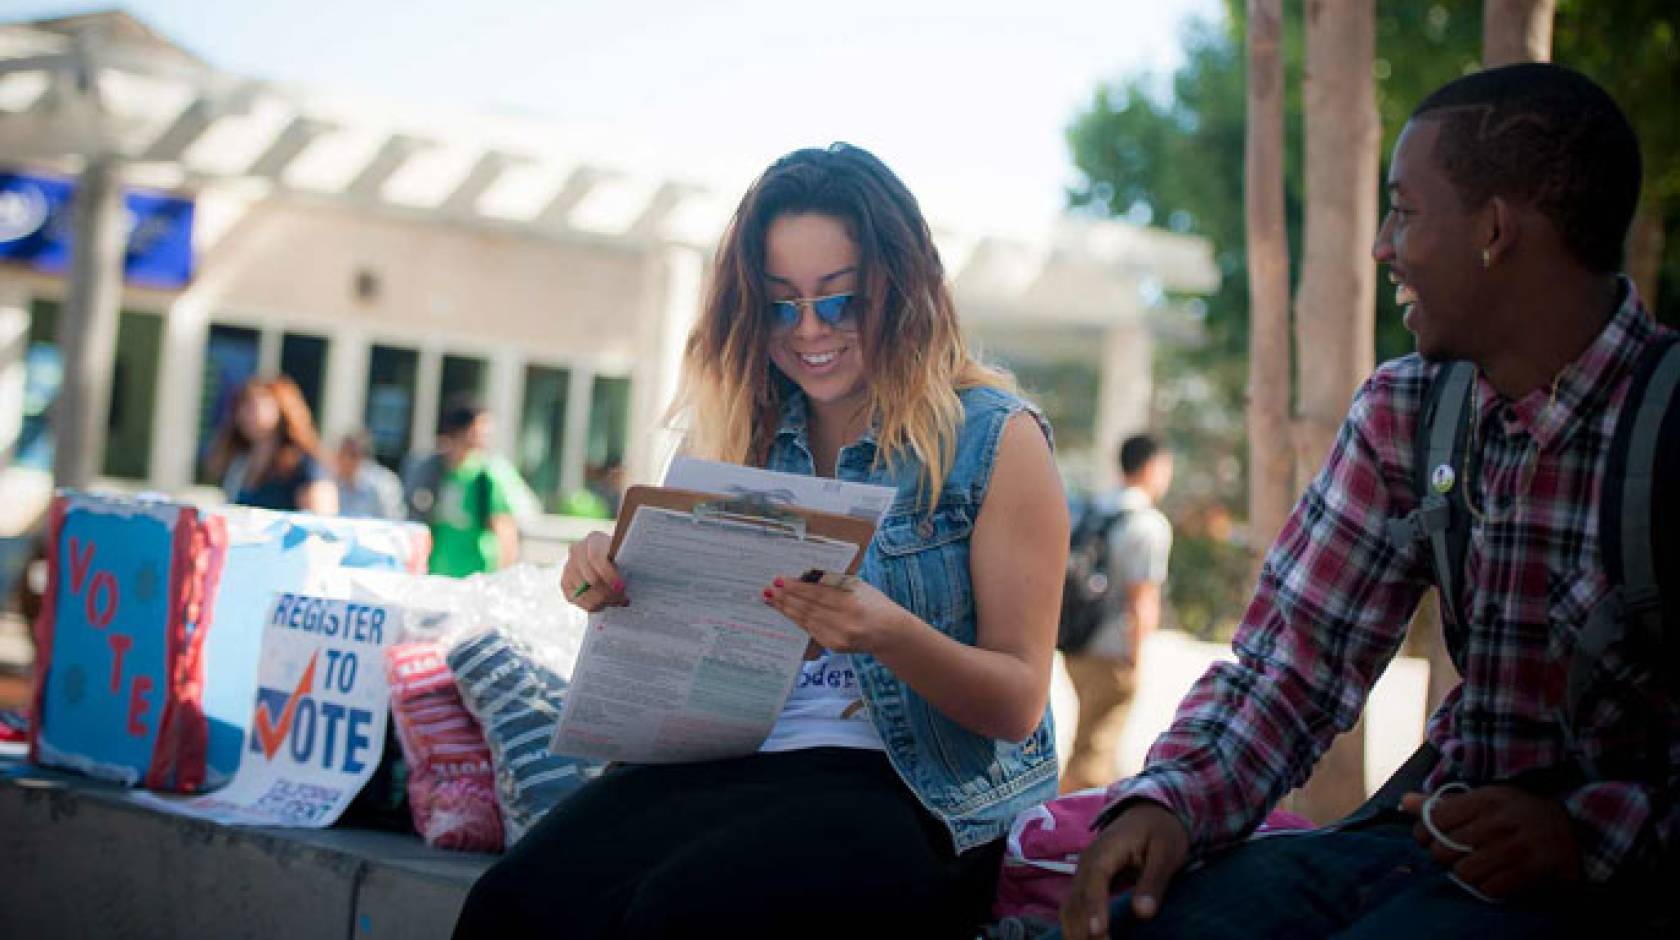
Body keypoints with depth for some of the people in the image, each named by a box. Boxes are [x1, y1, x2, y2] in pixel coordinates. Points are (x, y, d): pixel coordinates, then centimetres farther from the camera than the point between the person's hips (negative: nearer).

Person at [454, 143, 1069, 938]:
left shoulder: (994, 438, -1)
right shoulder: (749, 438, 13)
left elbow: (1018, 703, -2)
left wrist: (890, 635, -22)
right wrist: (615, 587, -6)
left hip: (926, 794, -4)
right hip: (739, 758, 4)